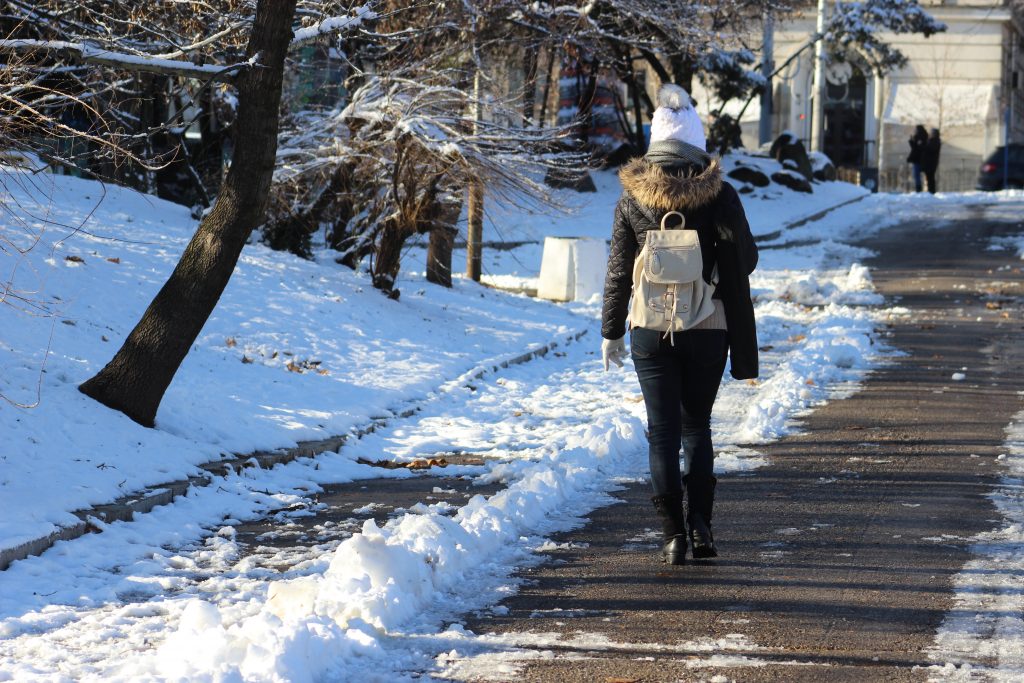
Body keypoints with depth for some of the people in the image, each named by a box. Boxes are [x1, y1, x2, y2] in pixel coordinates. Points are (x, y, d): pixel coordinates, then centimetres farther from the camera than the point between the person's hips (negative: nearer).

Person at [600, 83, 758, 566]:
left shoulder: (633, 196, -2)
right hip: (708, 328, 0)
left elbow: (618, 271, 2)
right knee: (697, 427, 15)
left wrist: (611, 332, 11)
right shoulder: (718, 194, -5)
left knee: (663, 433, 5)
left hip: (650, 330, 0)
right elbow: (743, 263, -2)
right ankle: (700, 522, 3)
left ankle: (673, 534, -1)